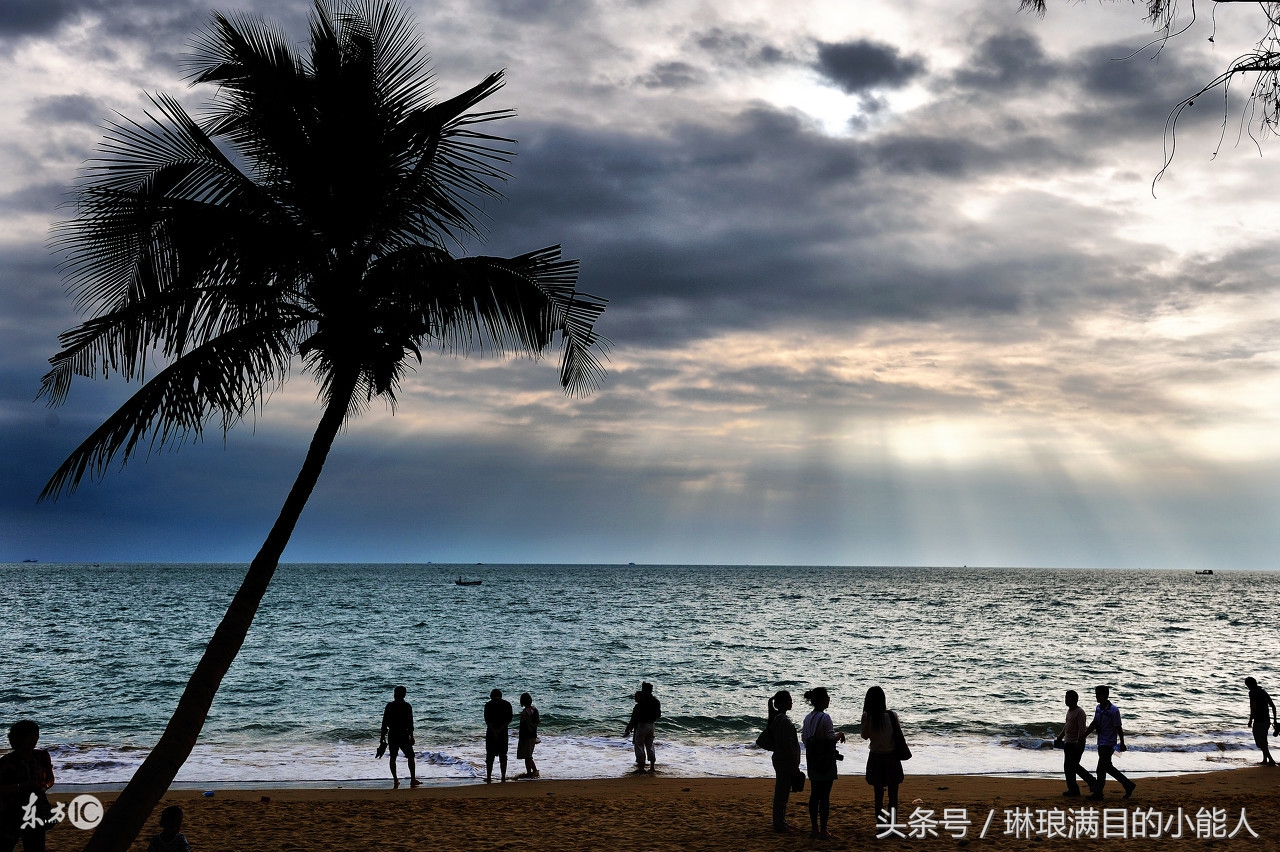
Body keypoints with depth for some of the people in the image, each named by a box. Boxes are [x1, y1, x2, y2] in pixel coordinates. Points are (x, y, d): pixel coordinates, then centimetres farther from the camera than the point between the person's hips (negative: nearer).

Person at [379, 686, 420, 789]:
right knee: (410, 756, 8)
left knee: (393, 757, 10)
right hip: (404, 735, -2)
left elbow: (384, 722, 0)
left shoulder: (389, 706, -1)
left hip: (392, 735, 2)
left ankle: (395, 780, 5)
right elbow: (410, 723, -6)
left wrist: (383, 737, 6)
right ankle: (413, 780, 6)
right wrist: (411, 736, 1)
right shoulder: (407, 706, -6)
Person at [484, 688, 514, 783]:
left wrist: (494, 732, -15)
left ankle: (489, 778, 1)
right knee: (503, 755, 9)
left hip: (491, 733, -2)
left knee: (490, 756, 4)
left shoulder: (488, 705, 0)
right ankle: (503, 778, 9)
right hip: (503, 733, 2)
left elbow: (487, 720, -10)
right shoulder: (507, 704, 6)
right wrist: (500, 730, -11)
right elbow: (509, 719, -4)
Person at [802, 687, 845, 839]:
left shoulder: (808, 717, 7)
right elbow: (832, 738, -16)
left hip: (812, 761, 7)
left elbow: (804, 738, 11)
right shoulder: (825, 718, -16)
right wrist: (840, 734, 2)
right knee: (825, 796, -1)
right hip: (825, 761, -7)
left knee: (814, 794, 12)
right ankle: (823, 830, 2)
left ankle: (814, 828, 17)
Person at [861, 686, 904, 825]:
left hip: (875, 759, 1)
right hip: (891, 757, -1)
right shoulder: (891, 715, -15)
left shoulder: (867, 717, -12)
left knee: (878, 794, 12)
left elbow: (865, 736, 2)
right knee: (893, 795, 8)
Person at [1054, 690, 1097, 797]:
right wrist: (1060, 737, 26)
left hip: (1077, 744, -9)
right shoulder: (1069, 710, 13)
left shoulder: (1079, 712, -15)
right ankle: (1072, 789, 15)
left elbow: (1082, 729, -22)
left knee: (1074, 766, -7)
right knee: (1068, 766, 10)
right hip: (1068, 743, 9)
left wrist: (1079, 742, -28)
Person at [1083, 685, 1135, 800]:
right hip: (1101, 743, 8)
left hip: (1108, 744, -8)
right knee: (1107, 767, 16)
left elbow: (1118, 728, -14)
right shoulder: (1098, 708, 6)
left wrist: (1122, 743, -11)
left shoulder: (1114, 710, -17)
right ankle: (1128, 785, 27)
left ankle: (1098, 793, 5)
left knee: (1101, 769, -4)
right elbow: (1094, 724, 12)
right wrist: (1084, 736, 7)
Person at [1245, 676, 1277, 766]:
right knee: (1263, 741, 20)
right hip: (1267, 720, 8)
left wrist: (1250, 721, -13)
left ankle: (1271, 760, -11)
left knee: (1260, 742, -3)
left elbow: (1253, 708, -20)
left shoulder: (1252, 693, -11)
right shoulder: (1264, 692, 14)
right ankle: (1265, 760, 24)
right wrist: (1275, 720, 17)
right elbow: (1273, 706, 13)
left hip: (1259, 721, -8)